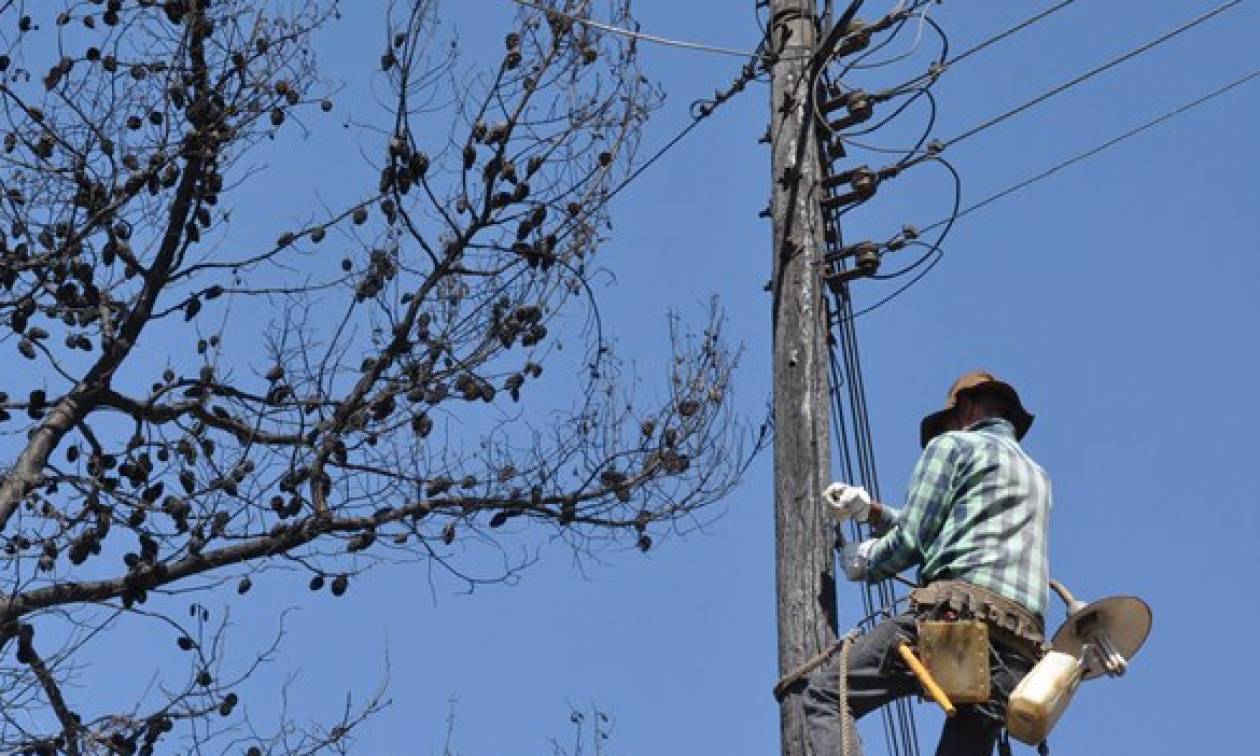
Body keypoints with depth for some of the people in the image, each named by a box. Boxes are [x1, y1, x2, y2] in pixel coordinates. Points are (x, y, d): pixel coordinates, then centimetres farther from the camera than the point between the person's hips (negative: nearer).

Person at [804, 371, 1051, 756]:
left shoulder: (953, 444, 11)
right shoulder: (1038, 477, 34)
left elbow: (911, 541, 3)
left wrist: (861, 564, 22)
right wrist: (871, 510, 33)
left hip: (956, 611, -7)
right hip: (1022, 648, 7)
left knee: (825, 694, -5)